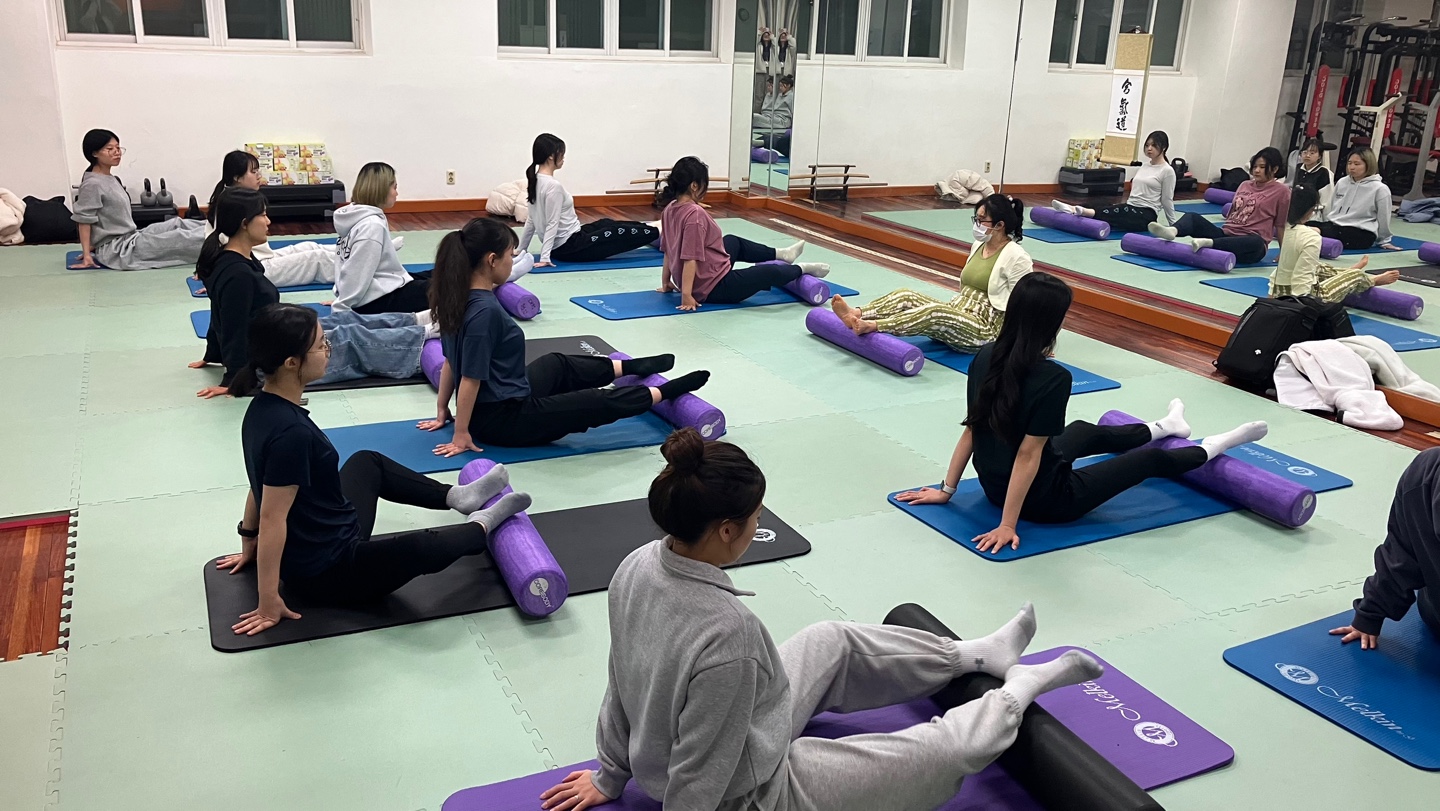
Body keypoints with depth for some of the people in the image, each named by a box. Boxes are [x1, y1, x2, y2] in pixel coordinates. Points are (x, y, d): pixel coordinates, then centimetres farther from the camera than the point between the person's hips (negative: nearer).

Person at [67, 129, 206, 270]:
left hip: (130, 237, 9)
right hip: (116, 250, -9)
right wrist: (87, 255, -17)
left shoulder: (112, 179, 12)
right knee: (178, 239, -12)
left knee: (177, 223, 6)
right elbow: (84, 221, -15)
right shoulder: (92, 184, -15)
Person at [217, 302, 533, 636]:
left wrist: (249, 548, 22)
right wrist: (269, 603, -21)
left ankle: (457, 496, 35)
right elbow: (273, 518, -28)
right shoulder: (291, 431, -32)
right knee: (422, 548, -25)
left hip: (323, 540, 11)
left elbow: (260, 487, 10)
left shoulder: (264, 409, -3)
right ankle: (482, 525, 8)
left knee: (367, 463, 28)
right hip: (326, 572, -11)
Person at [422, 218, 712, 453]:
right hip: (504, 420, -10)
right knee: (599, 401, 6)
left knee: (558, 364, 29)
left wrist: (443, 412, 14)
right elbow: (470, 378, -26)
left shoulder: (460, 298, -2)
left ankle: (629, 366, 51)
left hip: (500, 401, 10)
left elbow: (452, 362, 6)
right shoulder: (485, 310, -30)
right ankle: (665, 392, 28)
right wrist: (461, 435, -18)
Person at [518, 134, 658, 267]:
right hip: (571, 247, -10)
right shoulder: (553, 186, -23)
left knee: (606, 224, 27)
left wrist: (522, 249, 16)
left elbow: (531, 220, 11)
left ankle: (653, 229, 42)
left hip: (560, 247, 10)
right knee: (624, 232, 3)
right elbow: (552, 223, -26)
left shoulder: (536, 181, 5)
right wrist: (545, 257, -26)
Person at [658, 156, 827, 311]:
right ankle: (802, 269, 38)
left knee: (732, 241, 30)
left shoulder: (670, 209, -1)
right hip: (713, 287, -10)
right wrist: (686, 296, -29)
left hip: (698, 281, 10)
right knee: (769, 272, 9)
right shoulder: (695, 213, -27)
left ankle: (780, 254, 46)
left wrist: (666, 283, 15)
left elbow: (667, 250, 7)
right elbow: (691, 258, -29)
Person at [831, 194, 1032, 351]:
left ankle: (872, 326, -50)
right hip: (956, 318, 8)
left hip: (984, 331, -8)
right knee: (906, 296, -15)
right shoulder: (978, 245, 14)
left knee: (936, 312, -36)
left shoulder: (1017, 258, -11)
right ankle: (857, 314, -38)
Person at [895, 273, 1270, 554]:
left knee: (1085, 432, 34)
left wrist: (946, 490, 3)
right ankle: (1210, 449, 49)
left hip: (993, 487, 7)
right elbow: (1028, 454, -28)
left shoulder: (985, 358, -10)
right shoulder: (1053, 378, -30)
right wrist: (1007, 525, -23)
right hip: (1043, 500, -7)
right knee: (1149, 459, 18)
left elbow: (971, 430, -4)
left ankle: (1163, 428, 62)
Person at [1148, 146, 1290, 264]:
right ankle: (1172, 231, -50)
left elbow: (1281, 225, 6)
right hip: (1226, 233, 5)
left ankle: (1208, 243, -58)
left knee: (1256, 243, -42)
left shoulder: (1281, 191, 5)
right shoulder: (1244, 185, 19)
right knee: (1192, 217, -16)